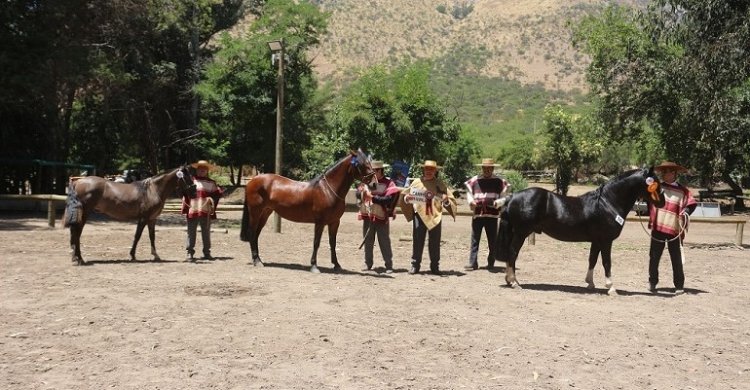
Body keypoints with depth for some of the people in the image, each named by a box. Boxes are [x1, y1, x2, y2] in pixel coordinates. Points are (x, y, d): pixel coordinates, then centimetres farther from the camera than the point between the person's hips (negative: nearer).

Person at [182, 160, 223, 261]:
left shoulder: (211, 183, 10)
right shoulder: (191, 181, 4)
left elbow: (216, 195, 10)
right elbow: (186, 193, 1)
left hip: (206, 211, 2)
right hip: (192, 210, -2)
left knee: (206, 232, 10)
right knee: (191, 232, 3)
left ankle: (207, 252, 19)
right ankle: (190, 252, 8)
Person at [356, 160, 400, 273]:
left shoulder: (388, 183, -8)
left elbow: (388, 200, -19)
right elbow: (358, 194, 2)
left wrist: (373, 197, -21)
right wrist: (363, 192, -19)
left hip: (382, 218, -4)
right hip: (367, 217, 4)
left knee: (385, 243, 0)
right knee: (367, 242, 12)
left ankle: (389, 266, 4)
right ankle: (368, 264, 23)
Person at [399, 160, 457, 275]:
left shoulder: (440, 184, 7)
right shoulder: (416, 182, 7)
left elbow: (450, 198, 6)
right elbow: (404, 195, 9)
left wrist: (446, 200, -17)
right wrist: (407, 198, -13)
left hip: (435, 217, 1)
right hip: (419, 215, 0)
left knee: (435, 243, 5)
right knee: (417, 241, -1)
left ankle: (435, 266, 13)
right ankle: (415, 265, 5)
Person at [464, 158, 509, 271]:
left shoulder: (499, 181, 5)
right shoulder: (474, 181, 7)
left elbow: (504, 196, 4)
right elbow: (469, 192, 11)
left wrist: (498, 202, -16)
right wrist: (471, 201, -10)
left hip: (492, 214, -1)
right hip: (477, 213, 1)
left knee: (492, 240, 6)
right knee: (474, 239, 1)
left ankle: (491, 263, 16)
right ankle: (472, 263, 4)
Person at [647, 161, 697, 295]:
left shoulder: (683, 191, 4)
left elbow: (691, 204, -1)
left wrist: (687, 211, -20)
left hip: (674, 230, -2)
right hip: (657, 228, 2)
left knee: (676, 259, 2)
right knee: (654, 258, 8)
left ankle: (679, 285, 12)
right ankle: (652, 282, 22)